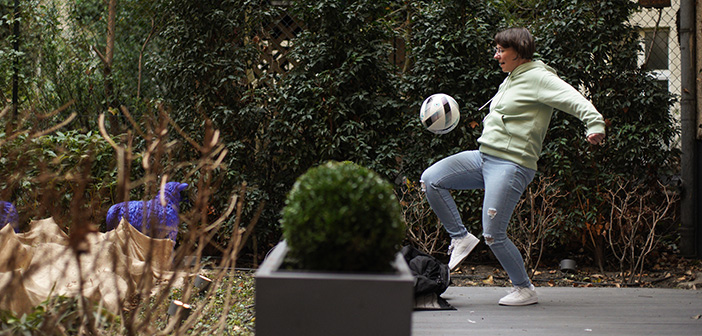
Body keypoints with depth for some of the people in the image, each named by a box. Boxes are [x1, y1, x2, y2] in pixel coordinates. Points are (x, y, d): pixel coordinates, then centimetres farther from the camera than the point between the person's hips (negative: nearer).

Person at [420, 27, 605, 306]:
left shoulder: (538, 77, -9)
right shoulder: (510, 79, 19)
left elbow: (573, 100, -22)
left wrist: (595, 124, -36)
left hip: (511, 165, -9)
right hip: (483, 157, 9)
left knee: (493, 235, -9)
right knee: (431, 179, -3)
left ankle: (525, 290, 10)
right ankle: (461, 238, 6)